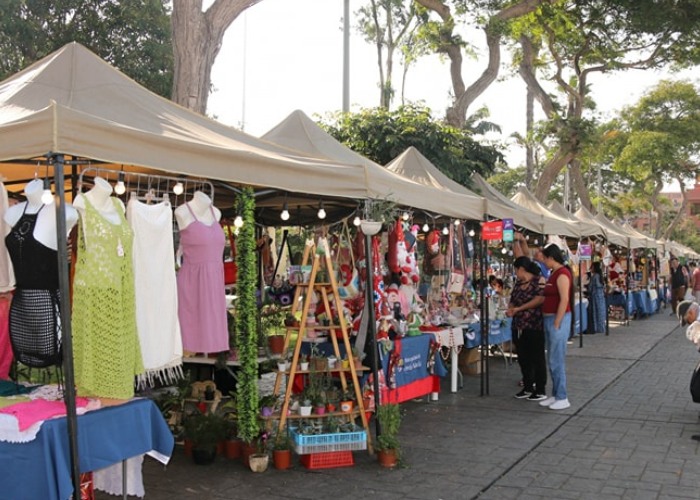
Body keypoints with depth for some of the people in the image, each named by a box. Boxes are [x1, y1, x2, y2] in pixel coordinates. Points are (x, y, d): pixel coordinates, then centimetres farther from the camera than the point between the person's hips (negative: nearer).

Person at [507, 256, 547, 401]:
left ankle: (540, 390, 9)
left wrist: (519, 308, -18)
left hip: (534, 327, -8)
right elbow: (513, 300, 17)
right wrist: (510, 309, -7)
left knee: (537, 358, 1)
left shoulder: (539, 281, -9)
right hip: (519, 327, 8)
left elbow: (540, 299, -21)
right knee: (523, 358, 12)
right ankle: (527, 387, 24)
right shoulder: (518, 283, 14)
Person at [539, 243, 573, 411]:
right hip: (549, 319, 10)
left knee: (557, 360, -5)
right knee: (552, 360, 13)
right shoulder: (554, 273, 14)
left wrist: (556, 324, -20)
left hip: (558, 319, -10)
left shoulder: (562, 274, -15)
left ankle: (562, 398, 2)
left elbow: (564, 300, -20)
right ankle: (555, 395, 21)